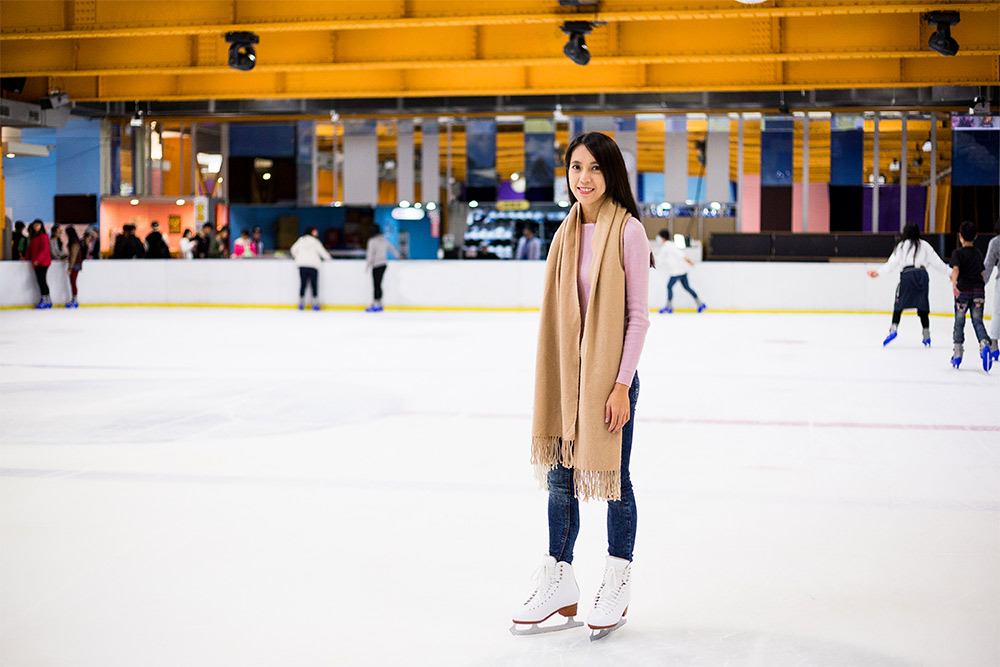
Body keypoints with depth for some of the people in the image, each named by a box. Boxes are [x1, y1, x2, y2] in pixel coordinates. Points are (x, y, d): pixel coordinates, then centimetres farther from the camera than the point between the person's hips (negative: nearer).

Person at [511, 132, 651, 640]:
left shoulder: (627, 231, -10)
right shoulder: (568, 231, 9)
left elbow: (638, 316, -10)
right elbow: (558, 311, 13)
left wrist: (621, 384, -14)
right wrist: (550, 381, 10)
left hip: (611, 373, -6)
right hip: (566, 373, 6)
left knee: (613, 479, 6)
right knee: (560, 478, 11)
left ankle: (618, 582, 21)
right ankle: (559, 584, 24)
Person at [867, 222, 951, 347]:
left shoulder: (902, 245, 7)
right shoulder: (925, 245, 14)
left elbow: (893, 262, -1)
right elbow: (936, 262, 13)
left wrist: (879, 272, 0)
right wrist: (950, 272, 20)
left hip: (907, 274, -3)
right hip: (922, 274, 3)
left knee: (899, 304, 3)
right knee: (922, 306, 6)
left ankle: (893, 328, -12)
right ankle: (926, 335, 4)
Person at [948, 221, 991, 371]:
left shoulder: (958, 252, -3)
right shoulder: (978, 253, 13)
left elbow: (956, 269, -20)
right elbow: (982, 273, 19)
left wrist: (954, 284, -33)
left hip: (964, 291, -3)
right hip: (979, 291, 4)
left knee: (959, 322, 8)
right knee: (978, 322, 2)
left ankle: (958, 354, 12)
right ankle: (985, 345, -25)